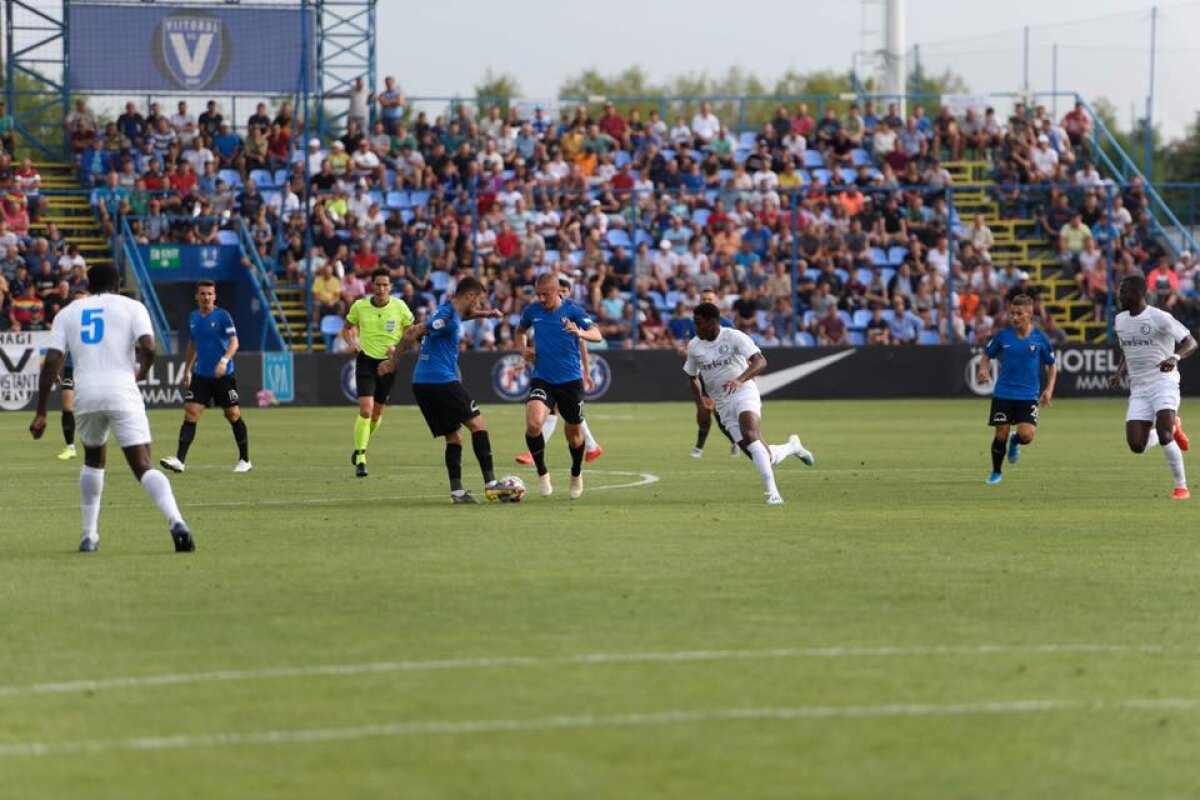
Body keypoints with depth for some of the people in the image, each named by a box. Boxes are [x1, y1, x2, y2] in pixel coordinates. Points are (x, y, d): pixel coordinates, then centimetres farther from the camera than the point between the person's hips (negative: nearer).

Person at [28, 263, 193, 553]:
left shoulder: (68, 313, 17)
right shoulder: (131, 307, 11)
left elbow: (51, 362, 6)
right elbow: (147, 346, -7)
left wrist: (41, 413, 6)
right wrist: (142, 371, 15)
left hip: (85, 395, 2)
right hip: (122, 395, -2)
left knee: (94, 458, 27)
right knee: (143, 467, -6)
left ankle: (89, 535, 25)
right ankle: (176, 522, -29)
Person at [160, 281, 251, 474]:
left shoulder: (222, 316, -8)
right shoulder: (193, 317, 9)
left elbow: (234, 342, -15)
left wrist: (224, 360, -31)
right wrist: (187, 370, 22)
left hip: (223, 376, -4)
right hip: (200, 375, 4)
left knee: (233, 415, 4)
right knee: (190, 413, -8)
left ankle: (244, 460, 18)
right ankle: (179, 460, -15)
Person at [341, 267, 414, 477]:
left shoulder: (400, 307, -6)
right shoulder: (360, 306, -5)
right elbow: (347, 329, 11)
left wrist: (398, 347, -13)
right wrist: (351, 342, -10)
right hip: (366, 360, -2)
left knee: (377, 413, 12)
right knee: (366, 410, -16)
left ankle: (360, 448, 38)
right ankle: (360, 459, -10)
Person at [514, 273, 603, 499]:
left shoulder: (572, 311, -9)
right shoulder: (532, 311, 0)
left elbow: (596, 334, -22)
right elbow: (520, 331, 21)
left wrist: (580, 332, -43)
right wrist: (524, 349, 0)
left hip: (570, 380, -1)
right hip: (542, 380, 1)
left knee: (574, 433, 11)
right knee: (533, 424, -23)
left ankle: (576, 475, 39)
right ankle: (542, 473, -3)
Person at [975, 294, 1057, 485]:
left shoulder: (1040, 339, -4)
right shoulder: (1003, 336, -3)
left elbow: (1052, 365, 8)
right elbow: (987, 355, 11)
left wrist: (1049, 389, -3)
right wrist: (984, 369, -11)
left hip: (1028, 396, -1)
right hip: (1003, 394, 1)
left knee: (1026, 435, -15)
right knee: (1001, 435, 0)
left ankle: (1015, 441, 23)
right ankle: (996, 473, 22)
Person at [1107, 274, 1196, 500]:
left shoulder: (1159, 318, -10)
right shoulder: (1121, 320, 11)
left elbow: (1190, 342, -13)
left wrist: (1175, 357, -33)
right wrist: (1119, 374, 8)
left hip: (1163, 383, -6)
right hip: (1138, 389, 6)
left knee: (1163, 436, -23)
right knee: (1136, 445, -7)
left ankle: (1181, 487, -6)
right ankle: (1172, 428, 24)